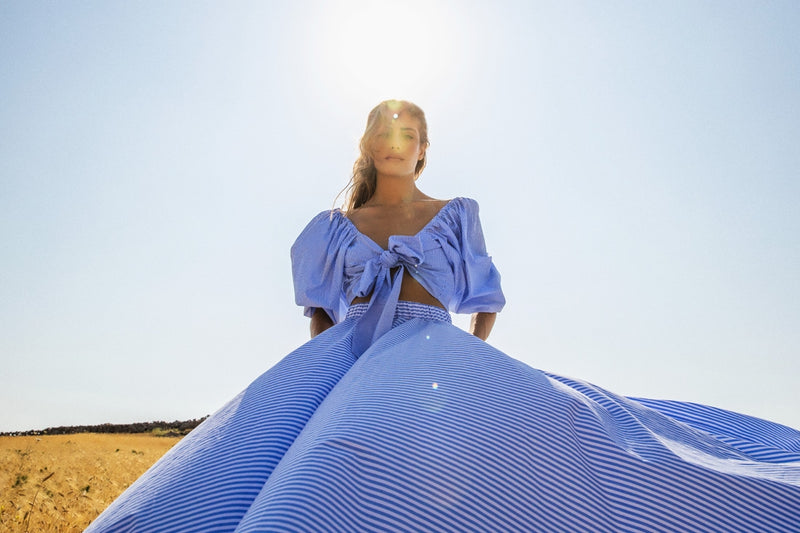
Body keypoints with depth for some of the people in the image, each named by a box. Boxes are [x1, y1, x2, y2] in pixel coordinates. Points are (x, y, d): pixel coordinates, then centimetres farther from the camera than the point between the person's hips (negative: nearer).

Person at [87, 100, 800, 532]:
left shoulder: (455, 215, 15)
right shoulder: (336, 227, 19)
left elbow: (484, 307, 15)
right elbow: (320, 312, 20)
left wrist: (472, 362, 1)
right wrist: (321, 366, 4)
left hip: (433, 349, -2)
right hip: (347, 353, 2)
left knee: (535, 419, -36)